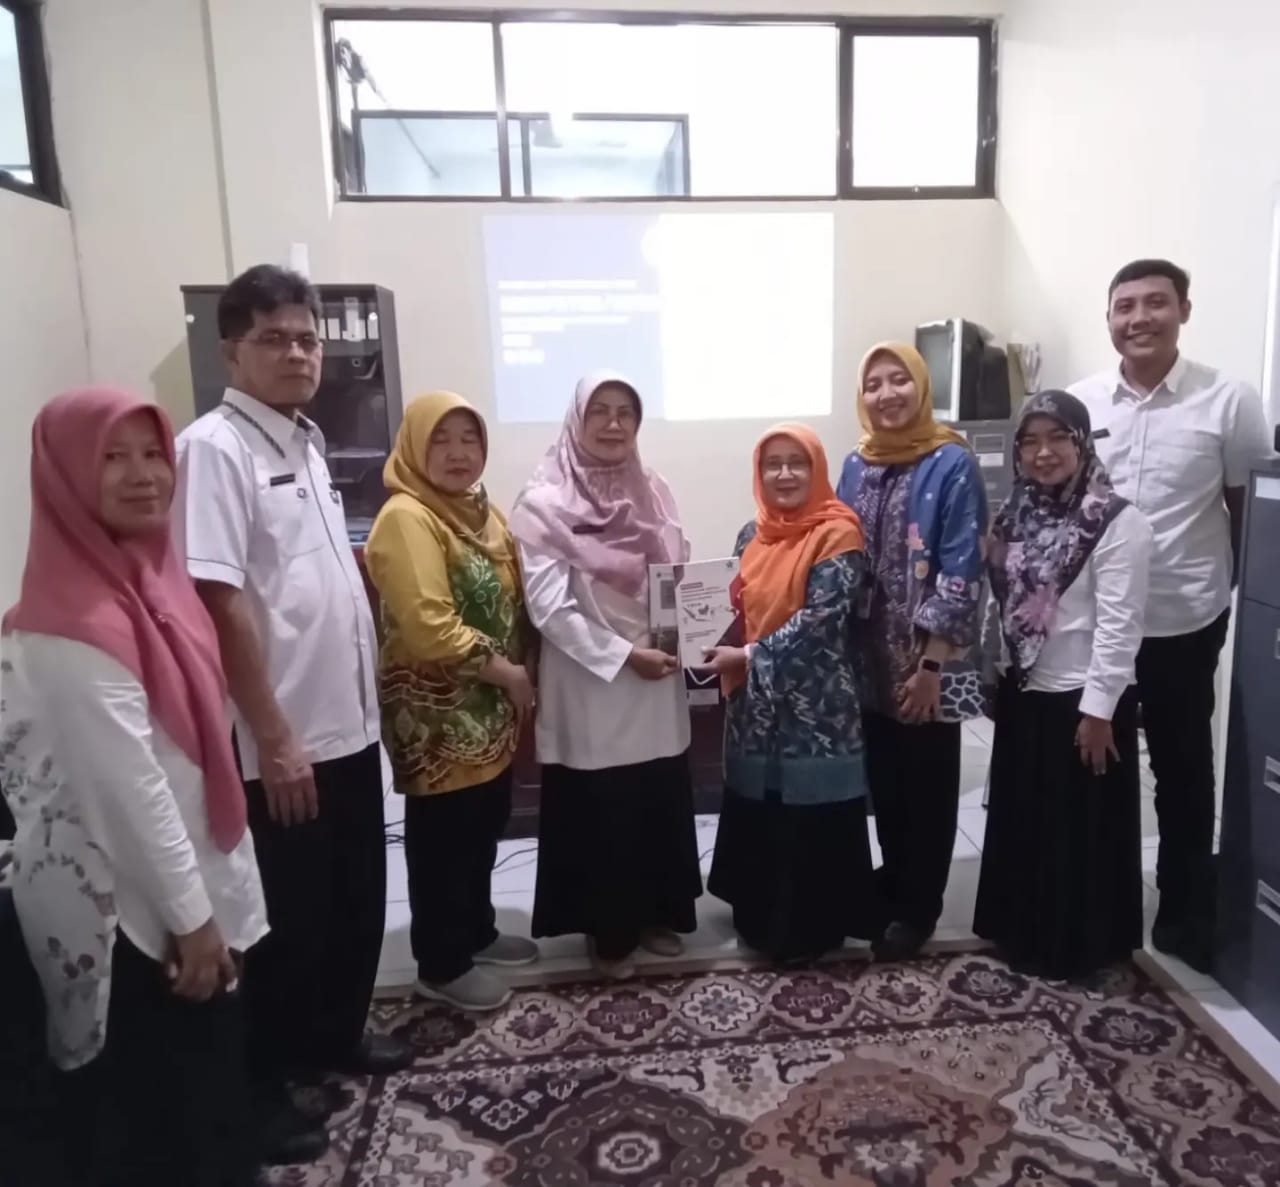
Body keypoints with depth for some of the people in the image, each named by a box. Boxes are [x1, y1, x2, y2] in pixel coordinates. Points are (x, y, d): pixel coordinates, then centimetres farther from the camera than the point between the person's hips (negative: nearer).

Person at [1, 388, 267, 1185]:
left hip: (176, 887, 8)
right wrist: (190, 915, -17)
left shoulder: (144, 574, 4)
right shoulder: (76, 620, -24)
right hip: (131, 913, -8)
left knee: (208, 1091, 24)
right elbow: (125, 785, -23)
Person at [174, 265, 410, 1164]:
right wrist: (272, 736, -20)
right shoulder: (214, 446, -14)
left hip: (350, 723, 8)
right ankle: (262, 1081, 29)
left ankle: (336, 1034, 41)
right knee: (289, 918, 7)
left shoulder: (307, 442, 11)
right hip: (282, 739, -8)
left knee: (358, 898, 20)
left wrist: (365, 676, 15)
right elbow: (221, 600, -20)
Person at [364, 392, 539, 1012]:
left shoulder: (483, 510, 11)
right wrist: (503, 671, -16)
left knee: (484, 826, 19)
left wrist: (519, 672, 3)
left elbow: (511, 600, 16)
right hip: (435, 713, -8)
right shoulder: (406, 518, -17)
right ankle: (441, 965, 21)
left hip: (490, 708, 9)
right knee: (442, 837, 4)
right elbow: (428, 626, -25)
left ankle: (477, 930, 38)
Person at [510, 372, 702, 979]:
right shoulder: (544, 503, -9)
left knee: (662, 803, 13)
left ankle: (656, 914, 34)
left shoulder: (652, 493, 9)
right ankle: (609, 931, 26)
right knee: (601, 812, 6)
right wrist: (622, 654, -18)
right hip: (590, 683, -5)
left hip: (658, 683, 5)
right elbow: (547, 604, -15)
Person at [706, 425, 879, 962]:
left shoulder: (837, 533, -11)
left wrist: (748, 658, -19)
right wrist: (721, 653, -4)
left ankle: (810, 928, 23)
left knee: (812, 825, 4)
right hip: (755, 705, 7)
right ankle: (762, 920, 35)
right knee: (756, 821, 16)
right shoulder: (752, 534, 9)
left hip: (815, 706, -6)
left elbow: (819, 619, -19)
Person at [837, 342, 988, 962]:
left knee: (928, 782, 9)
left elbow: (960, 571, -14)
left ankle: (918, 905, 25)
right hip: (870, 658, 5)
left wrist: (932, 663, -17)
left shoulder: (952, 464, -10)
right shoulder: (857, 466, 7)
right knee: (883, 777, 17)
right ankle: (893, 881, 36)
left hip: (927, 661, -5)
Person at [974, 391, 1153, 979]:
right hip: (1023, 695, 7)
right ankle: (1022, 934, 33)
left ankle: (1077, 948, 23)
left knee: (1079, 830, 6)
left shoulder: (1117, 522, -14)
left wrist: (1099, 710, -18)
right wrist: (994, 676, 11)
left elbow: (1118, 625, -17)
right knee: (1021, 820, 17)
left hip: (1080, 701, -7)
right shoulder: (1017, 513, 6)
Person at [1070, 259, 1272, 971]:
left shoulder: (1230, 402, -7)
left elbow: (1249, 509, 1)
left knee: (1182, 768, 13)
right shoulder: (1079, 402, -1)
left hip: (1185, 621, -2)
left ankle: (1185, 911, 31)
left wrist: (1242, 598, 3)